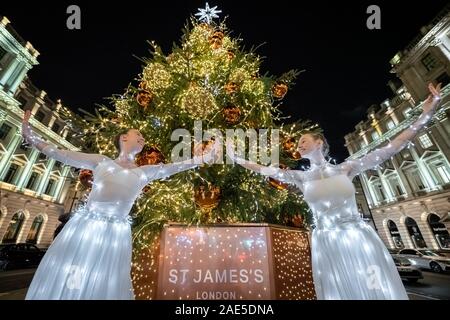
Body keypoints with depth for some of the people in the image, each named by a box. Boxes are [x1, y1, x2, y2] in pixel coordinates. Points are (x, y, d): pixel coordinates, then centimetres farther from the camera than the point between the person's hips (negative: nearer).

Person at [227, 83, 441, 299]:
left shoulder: (345, 169, 2)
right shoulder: (301, 177, 3)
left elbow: (390, 149, 2)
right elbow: (266, 170, 1)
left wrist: (426, 114, -1)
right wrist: (236, 159, 1)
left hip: (361, 241, 0)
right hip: (327, 247, 0)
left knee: (380, 292, 7)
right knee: (341, 292, 6)